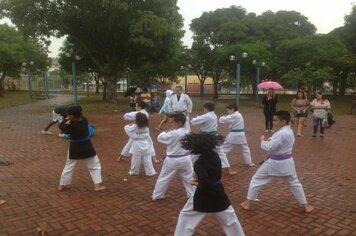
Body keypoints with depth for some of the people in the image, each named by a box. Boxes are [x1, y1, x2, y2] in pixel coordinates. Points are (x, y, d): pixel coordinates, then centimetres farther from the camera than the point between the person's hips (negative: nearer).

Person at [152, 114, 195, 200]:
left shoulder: (173, 133, -22)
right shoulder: (187, 133, -2)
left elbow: (160, 138, -11)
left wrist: (165, 132, 4)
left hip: (173, 160, -4)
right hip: (185, 159, 4)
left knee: (164, 177, 12)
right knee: (189, 178, 16)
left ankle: (156, 195, 25)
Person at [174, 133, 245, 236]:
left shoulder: (198, 164, -24)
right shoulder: (215, 156, -6)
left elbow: (205, 183, -32)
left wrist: (196, 183, -13)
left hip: (203, 195, -5)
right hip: (218, 192, 5)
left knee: (186, 216, 11)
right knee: (229, 216, 25)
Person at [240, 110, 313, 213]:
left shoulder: (281, 133, -25)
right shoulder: (290, 131, 5)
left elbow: (270, 148, -23)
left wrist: (263, 141, -6)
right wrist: (270, 140, 0)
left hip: (274, 163, -7)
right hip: (286, 162, 8)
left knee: (256, 180, 8)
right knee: (294, 184, 22)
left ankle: (247, 203, 17)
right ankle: (305, 205, 31)